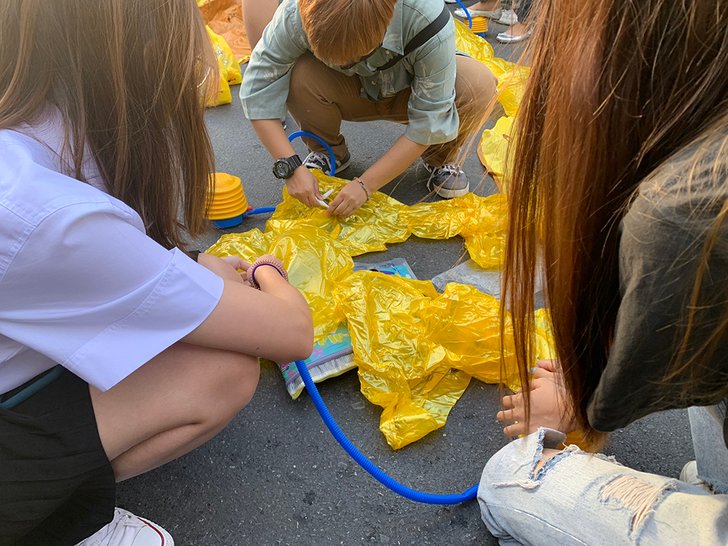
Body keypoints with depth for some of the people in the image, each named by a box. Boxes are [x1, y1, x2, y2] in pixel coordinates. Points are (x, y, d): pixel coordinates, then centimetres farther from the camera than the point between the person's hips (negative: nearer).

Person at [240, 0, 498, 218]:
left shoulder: (430, 24, -37)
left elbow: (427, 122, -30)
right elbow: (259, 87, -25)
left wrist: (365, 185, -30)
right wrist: (290, 166, -32)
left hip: (412, 92, -1)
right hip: (352, 93, 2)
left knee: (480, 85, -32)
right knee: (299, 76, -32)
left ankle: (439, 158, 0)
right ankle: (329, 151, 0)